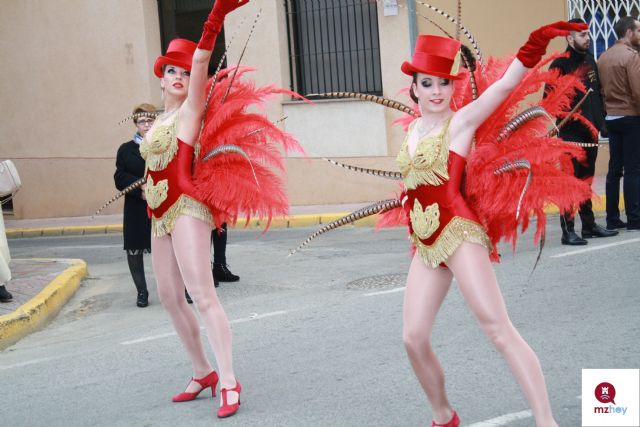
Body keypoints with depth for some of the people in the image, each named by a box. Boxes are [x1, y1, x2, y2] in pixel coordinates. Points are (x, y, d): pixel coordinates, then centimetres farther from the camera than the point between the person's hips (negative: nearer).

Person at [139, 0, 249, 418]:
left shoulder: (191, 109, -4)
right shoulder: (160, 122, 18)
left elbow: (201, 60, -17)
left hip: (187, 210, -8)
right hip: (161, 215, 8)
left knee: (203, 295, -15)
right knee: (171, 298, 11)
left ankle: (229, 382, -15)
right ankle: (204, 373, 23)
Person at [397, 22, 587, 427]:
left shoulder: (461, 121, -4)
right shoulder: (414, 129, 14)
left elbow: (503, 86, -20)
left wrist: (536, 45, -32)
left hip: (458, 234, -7)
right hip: (426, 244, 7)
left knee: (497, 326, -15)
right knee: (414, 338, 2)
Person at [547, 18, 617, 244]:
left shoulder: (590, 60, 14)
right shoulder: (560, 64, -9)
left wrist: (599, 118, 13)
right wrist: (563, 117, -20)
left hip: (590, 130, 7)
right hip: (571, 132, -7)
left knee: (587, 179, 14)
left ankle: (589, 225, 23)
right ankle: (568, 231, -4)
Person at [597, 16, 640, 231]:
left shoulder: (603, 57, 9)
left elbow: (600, 90, 11)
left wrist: (607, 111, 17)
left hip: (611, 118, 7)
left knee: (614, 169, 8)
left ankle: (612, 219, 9)